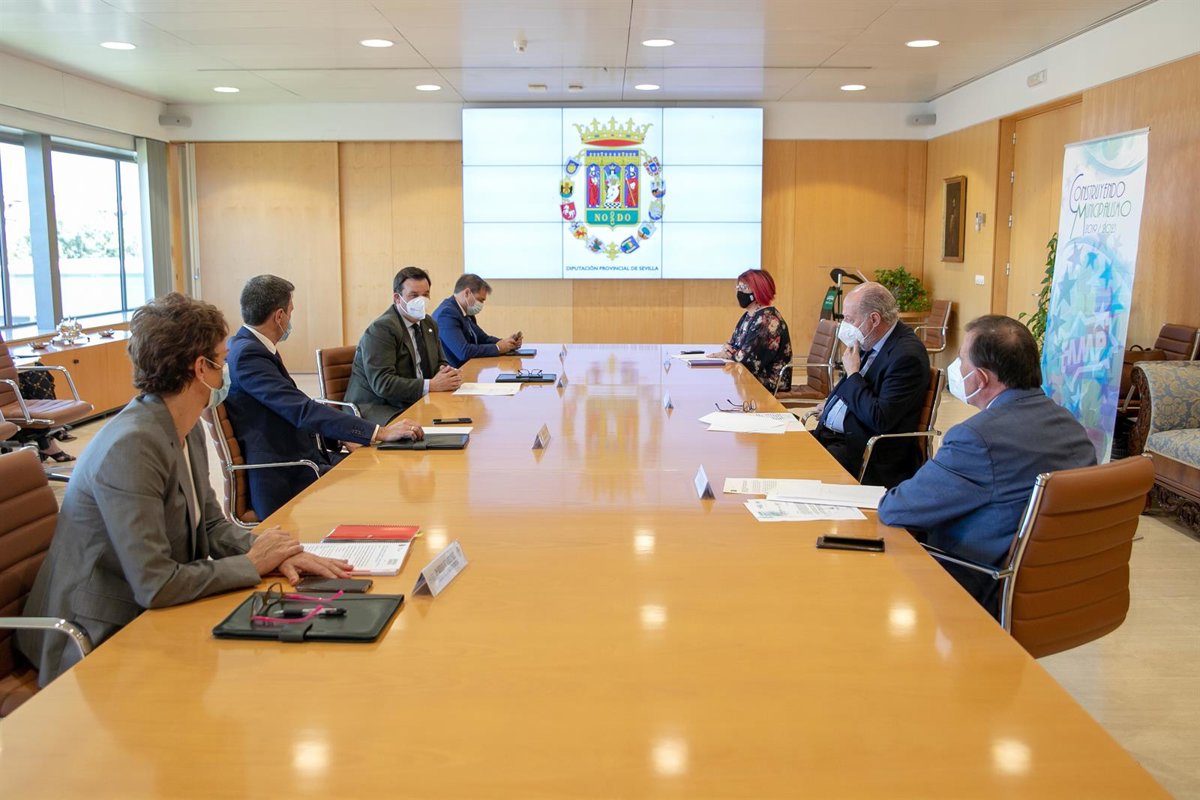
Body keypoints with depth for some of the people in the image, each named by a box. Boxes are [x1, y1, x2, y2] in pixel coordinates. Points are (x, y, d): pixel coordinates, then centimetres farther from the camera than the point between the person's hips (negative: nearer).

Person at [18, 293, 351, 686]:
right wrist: (253, 563, -15)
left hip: (146, 619, 8)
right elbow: (155, 585, -28)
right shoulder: (131, 447, -26)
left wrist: (274, 552, -9)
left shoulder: (187, 430, 3)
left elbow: (211, 525, 10)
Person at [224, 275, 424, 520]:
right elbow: (302, 410, -25)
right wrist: (379, 433, -26)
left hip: (300, 457, 10)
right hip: (284, 483, -10)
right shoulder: (247, 355, -19)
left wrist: (340, 438, 4)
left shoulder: (251, 348, 12)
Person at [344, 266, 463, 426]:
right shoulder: (381, 329, -14)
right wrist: (431, 385, -26)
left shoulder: (429, 324, 13)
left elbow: (441, 363, 18)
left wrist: (451, 375, -8)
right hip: (376, 407, -8)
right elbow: (382, 383, -22)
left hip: (414, 403, 8)